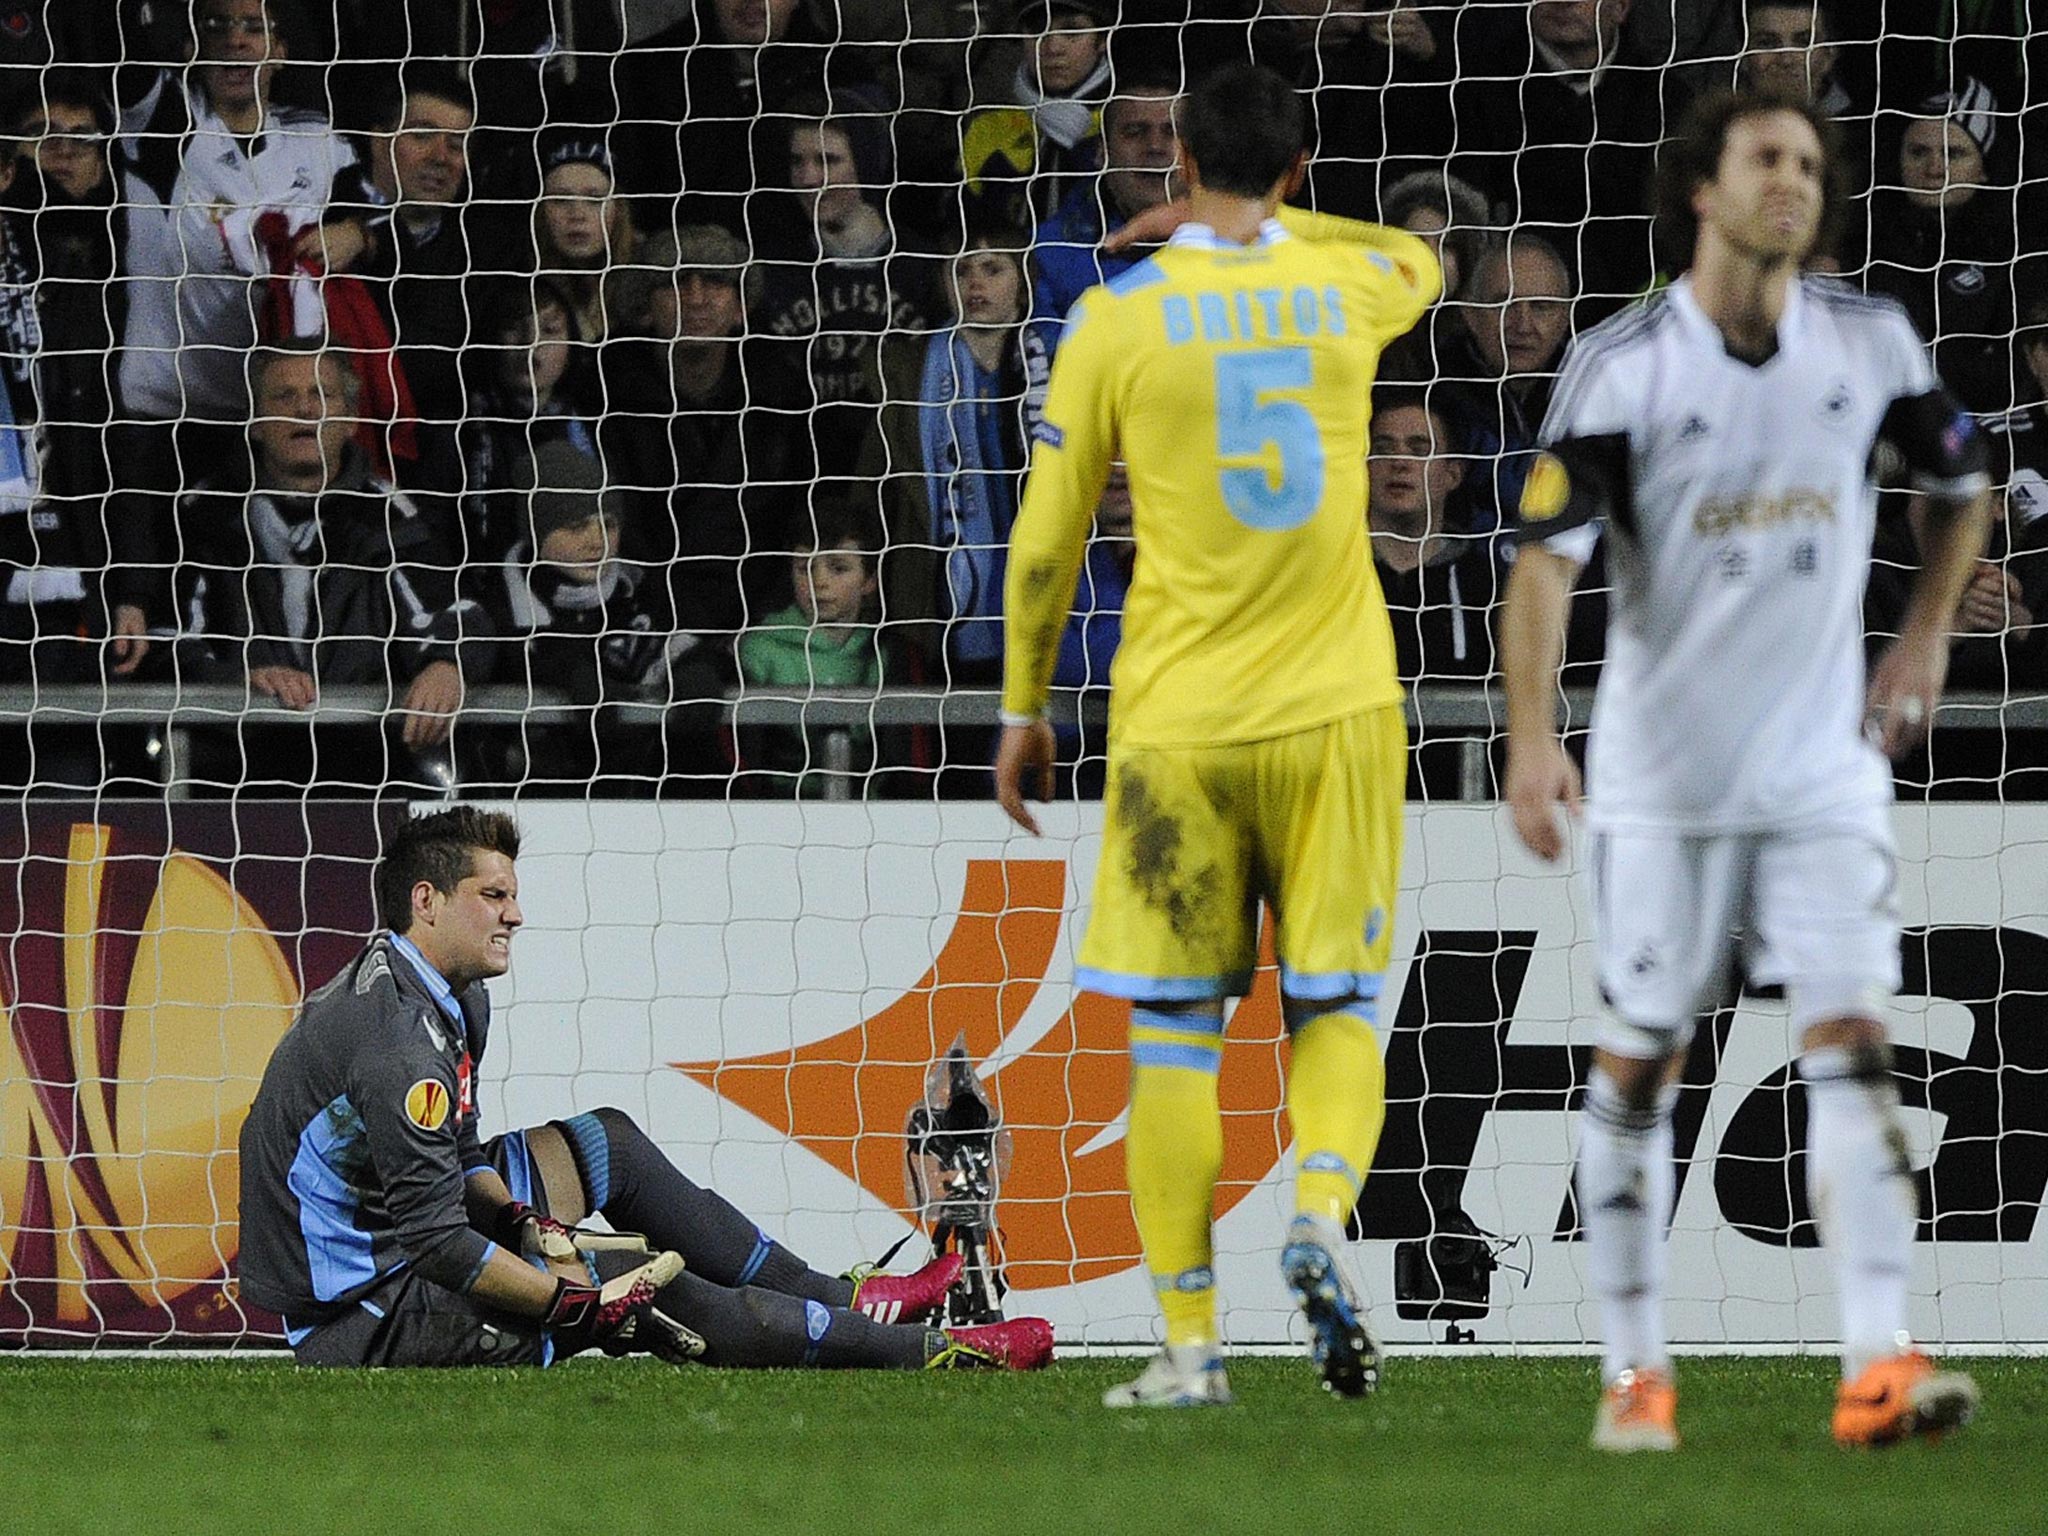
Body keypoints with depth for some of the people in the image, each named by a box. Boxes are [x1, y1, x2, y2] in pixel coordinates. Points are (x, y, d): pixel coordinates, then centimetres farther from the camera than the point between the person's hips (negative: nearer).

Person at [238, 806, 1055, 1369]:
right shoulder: (398, 1037, -25)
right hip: (358, 1321, -11)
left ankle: (837, 1302, 18)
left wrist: (515, 1215, -3)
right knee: (646, 1288, -15)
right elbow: (435, 1240, -27)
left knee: (605, 1145, 14)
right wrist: (583, 1303, -21)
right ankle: (926, 1355, -7)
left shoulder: (450, 999, 9)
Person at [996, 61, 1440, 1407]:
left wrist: (1025, 709, 13)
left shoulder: (1119, 317, -3)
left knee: (1175, 1036, 5)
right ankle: (1323, 1214, -19)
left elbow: (1047, 538, 1)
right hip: (1336, 712, 2)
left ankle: (1191, 1343, 4)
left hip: (1178, 724, -1)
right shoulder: (1348, 287, 2)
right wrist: (1271, 227, 36)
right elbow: (1422, 264, 30)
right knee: (1337, 1013, 10)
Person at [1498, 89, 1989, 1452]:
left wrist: (1926, 637, 12)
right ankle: (1636, 1371, 12)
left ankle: (1879, 1365, -14)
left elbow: (1964, 483, 19)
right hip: (1663, 776, -2)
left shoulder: (1874, 344, 0)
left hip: (1825, 767, 2)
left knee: (1854, 1047, -9)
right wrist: (1533, 734, -25)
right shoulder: (1621, 367, -10)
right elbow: (1548, 553, -15)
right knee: (1638, 1064, 3)